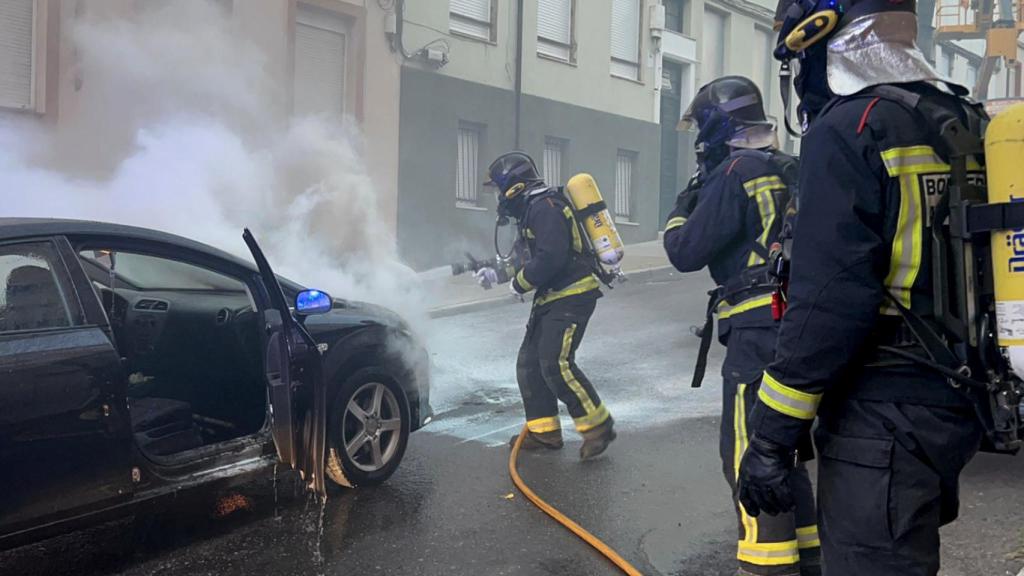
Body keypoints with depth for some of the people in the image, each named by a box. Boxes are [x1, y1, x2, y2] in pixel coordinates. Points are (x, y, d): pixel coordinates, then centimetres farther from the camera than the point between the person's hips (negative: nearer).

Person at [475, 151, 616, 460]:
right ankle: (544, 430, 14)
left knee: (556, 364, -17)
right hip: (551, 298, 11)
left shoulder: (545, 207, -16)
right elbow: (527, 258, 25)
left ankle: (598, 426, -6)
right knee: (529, 363, 7)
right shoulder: (530, 211, 17)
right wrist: (495, 272, 13)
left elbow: (551, 258, -26)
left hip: (573, 295, -11)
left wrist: (518, 284, -13)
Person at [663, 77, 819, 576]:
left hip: (760, 329, -9)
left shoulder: (735, 173, -11)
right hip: (798, 324, 9)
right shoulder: (790, 172, 15)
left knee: (748, 453, -6)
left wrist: (684, 207, 9)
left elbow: (686, 252, -10)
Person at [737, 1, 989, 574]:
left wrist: (773, 435, -17)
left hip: (882, 419, -9)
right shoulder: (965, 122, 12)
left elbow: (828, 304, -22)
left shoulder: (849, 131, -15)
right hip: (954, 406, 9)